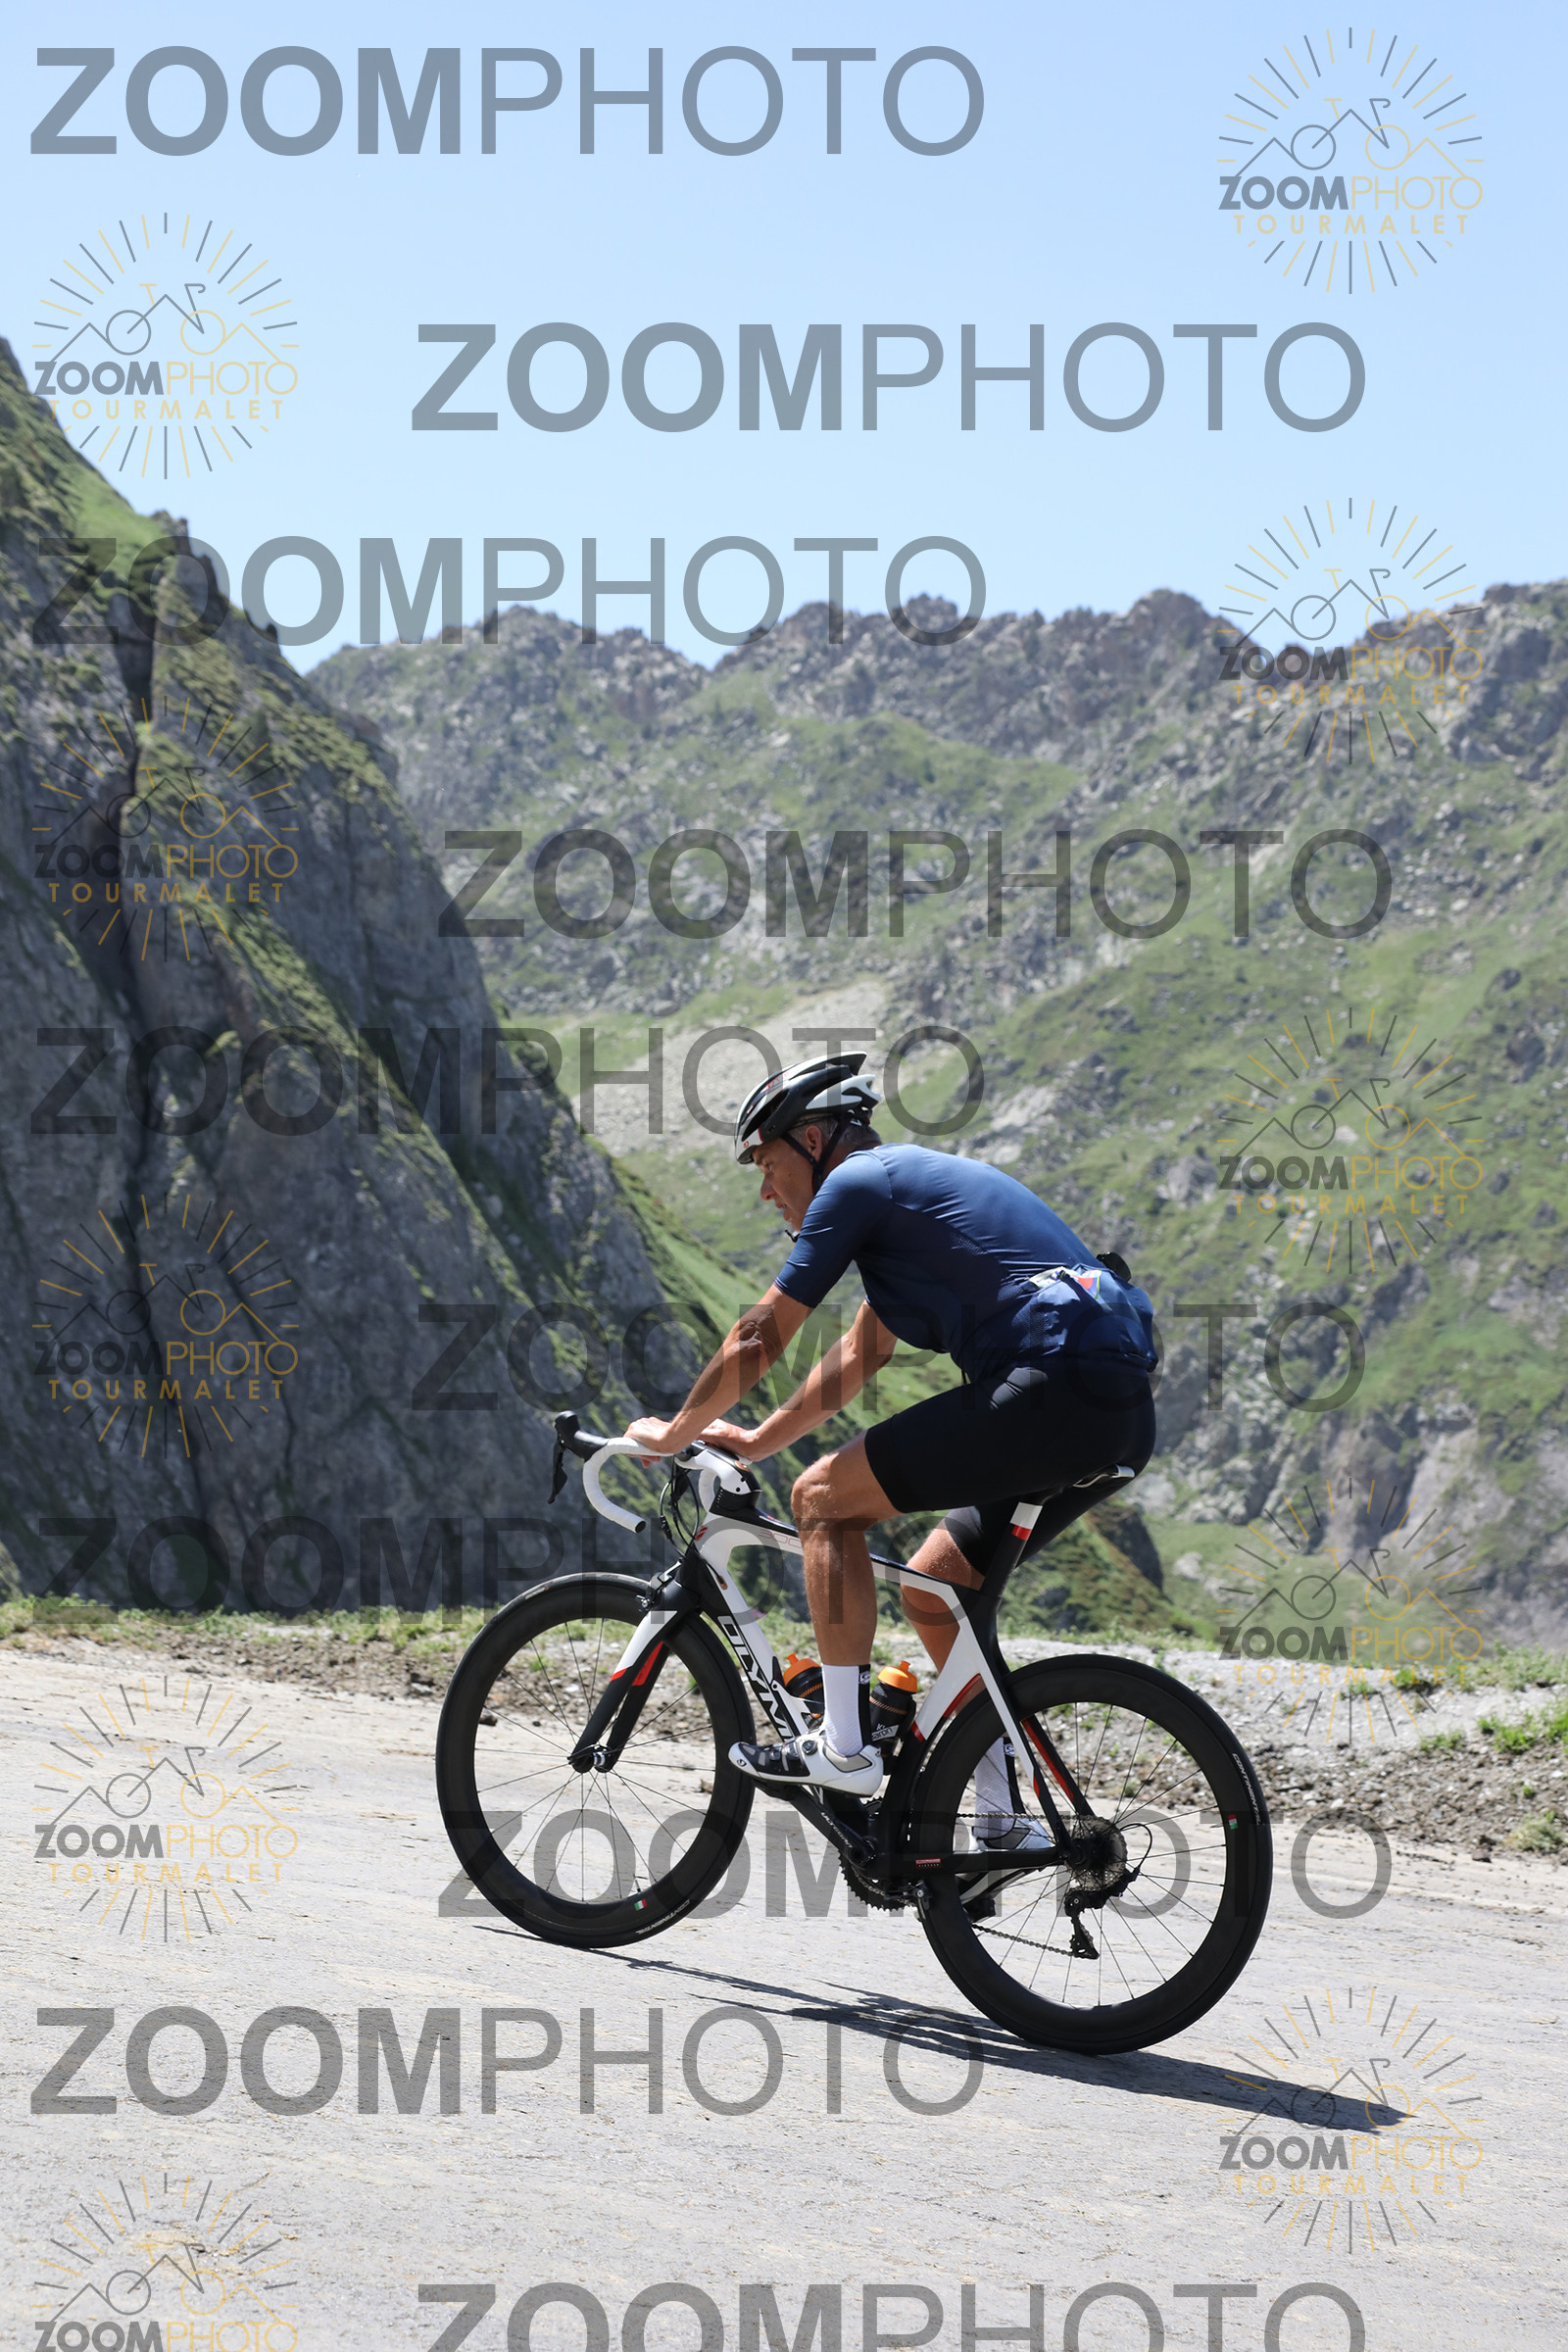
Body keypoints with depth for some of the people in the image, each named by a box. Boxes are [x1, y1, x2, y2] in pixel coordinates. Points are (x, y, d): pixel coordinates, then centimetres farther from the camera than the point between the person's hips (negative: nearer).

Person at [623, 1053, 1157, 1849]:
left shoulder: (857, 1183, -1)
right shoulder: (912, 1181, 28)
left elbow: (758, 1340, 2)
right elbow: (858, 1355, 37)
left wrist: (672, 1432, 16)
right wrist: (757, 1440, 40)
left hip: (1053, 1386, -10)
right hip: (1120, 1416, 10)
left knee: (824, 1498, -3)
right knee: (931, 1589, 20)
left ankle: (843, 1746, -3)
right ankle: (1002, 1819, 18)